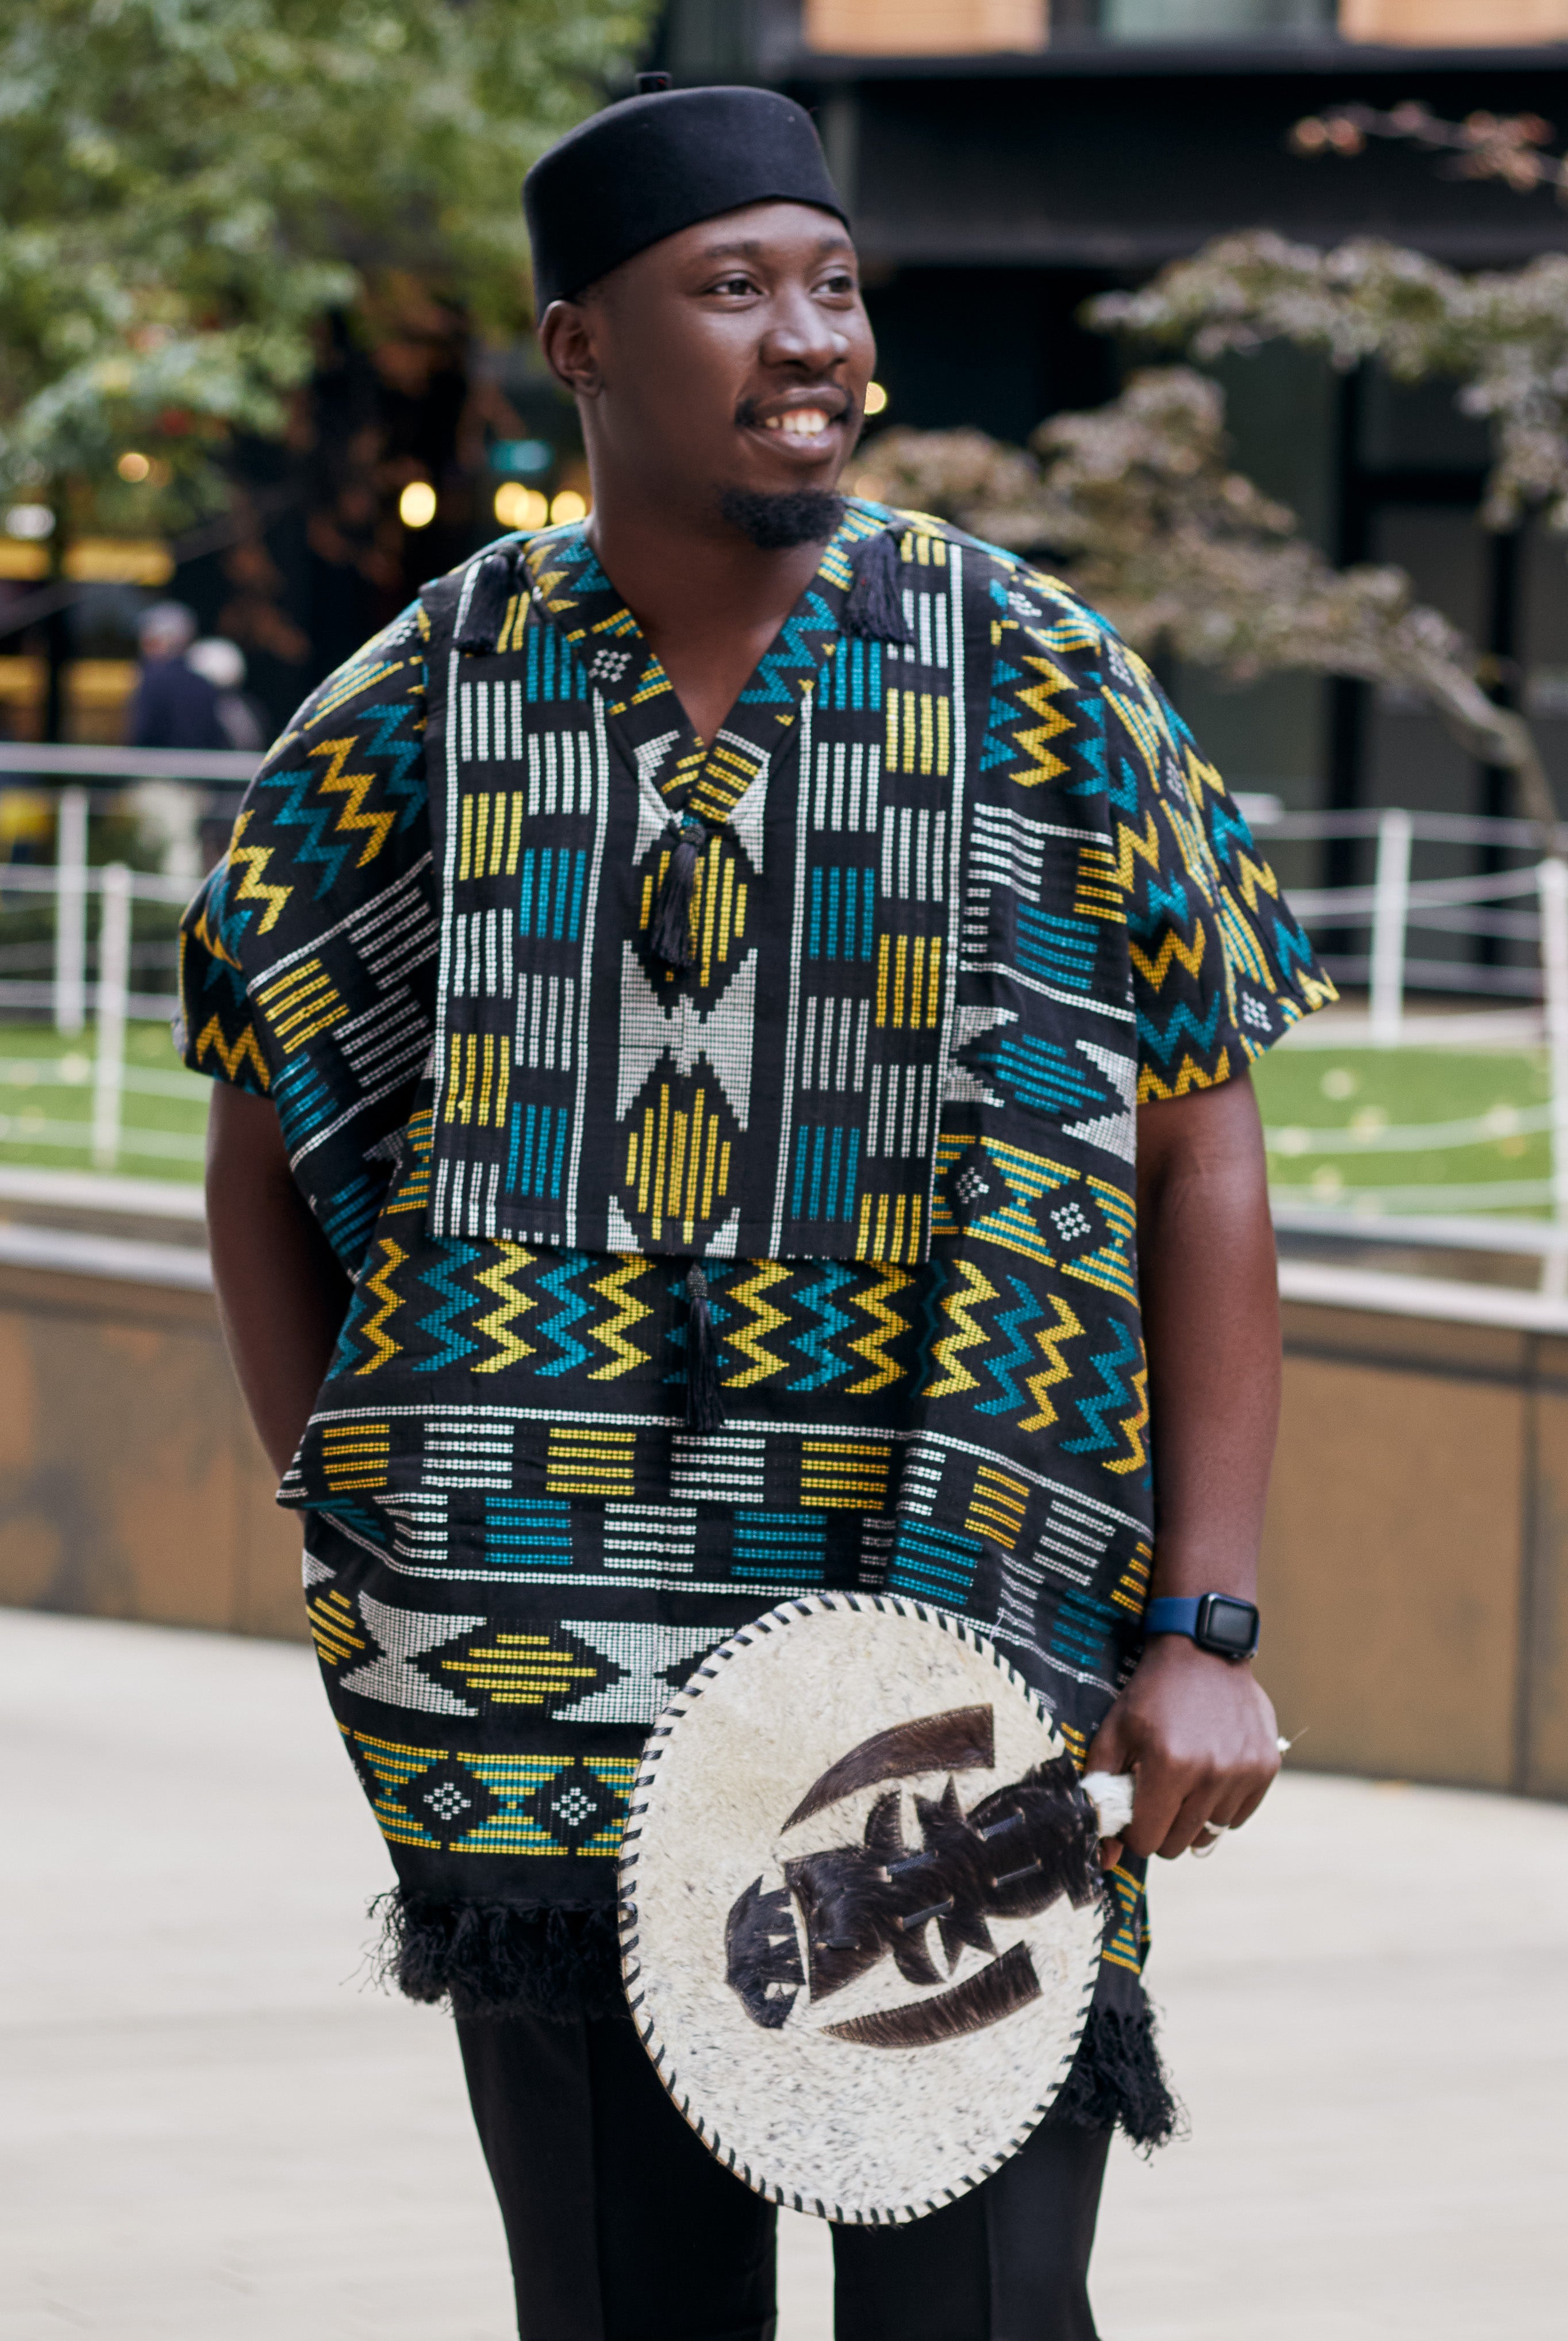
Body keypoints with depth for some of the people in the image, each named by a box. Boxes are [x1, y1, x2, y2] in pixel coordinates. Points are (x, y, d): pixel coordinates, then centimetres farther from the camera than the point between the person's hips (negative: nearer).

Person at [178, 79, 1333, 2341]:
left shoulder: (1041, 686, 0)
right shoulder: (426, 709, 4)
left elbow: (1205, 1168, 0)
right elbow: (266, 1150, 14)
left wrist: (1208, 1635, -7)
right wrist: (353, 1544, 5)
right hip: (535, 1719, 2)